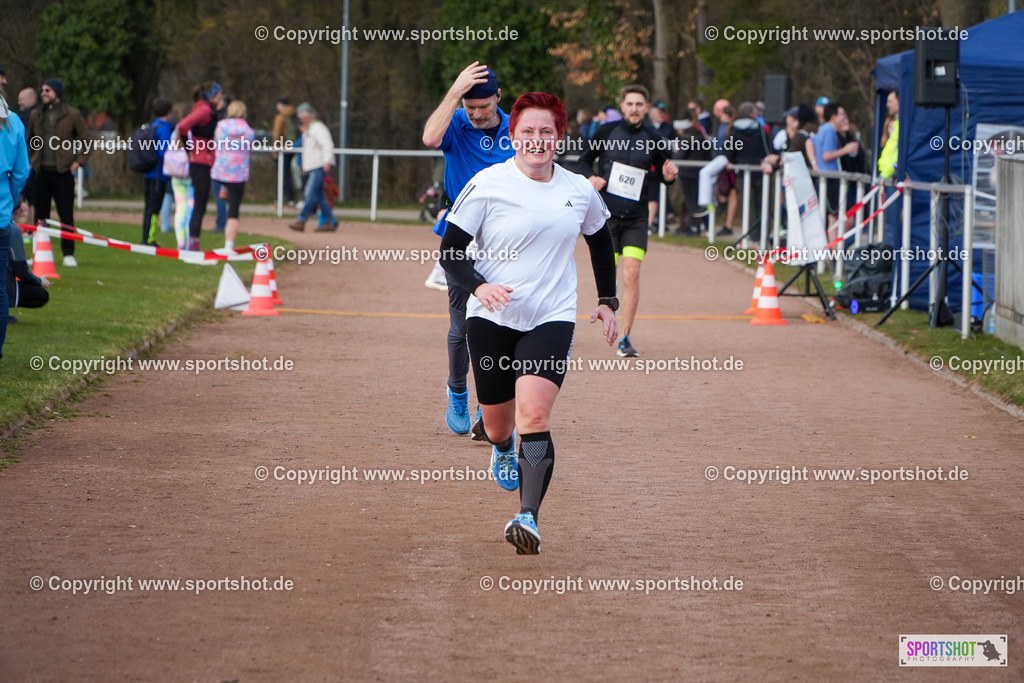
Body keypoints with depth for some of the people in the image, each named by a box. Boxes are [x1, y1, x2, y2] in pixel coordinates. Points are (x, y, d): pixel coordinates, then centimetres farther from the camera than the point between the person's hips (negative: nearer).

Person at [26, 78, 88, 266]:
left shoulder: (72, 115, 0)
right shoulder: (36, 115, 10)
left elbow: (86, 139, 3)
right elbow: (28, 140, 21)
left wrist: (78, 161, -5)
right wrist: (30, 161, 10)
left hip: (63, 172, -3)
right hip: (41, 171, 3)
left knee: (66, 215, -3)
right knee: (40, 215, 5)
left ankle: (68, 253, 4)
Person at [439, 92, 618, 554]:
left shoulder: (580, 191, 4)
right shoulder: (487, 185, -7)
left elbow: (600, 241, 24)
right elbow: (449, 251, -4)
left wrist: (607, 300, 21)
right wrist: (478, 286, -22)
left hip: (552, 319, 0)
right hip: (491, 320, 0)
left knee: (534, 413, -21)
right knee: (497, 425, 12)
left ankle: (529, 517, -26)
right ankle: (504, 449, 51)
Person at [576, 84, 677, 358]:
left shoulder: (653, 140, 2)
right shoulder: (606, 132, 0)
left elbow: (662, 173, 14)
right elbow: (585, 159, 12)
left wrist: (669, 175, -9)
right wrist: (590, 178, -8)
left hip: (636, 218, 0)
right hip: (606, 214, 0)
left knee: (631, 273, -13)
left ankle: (625, 337, -10)